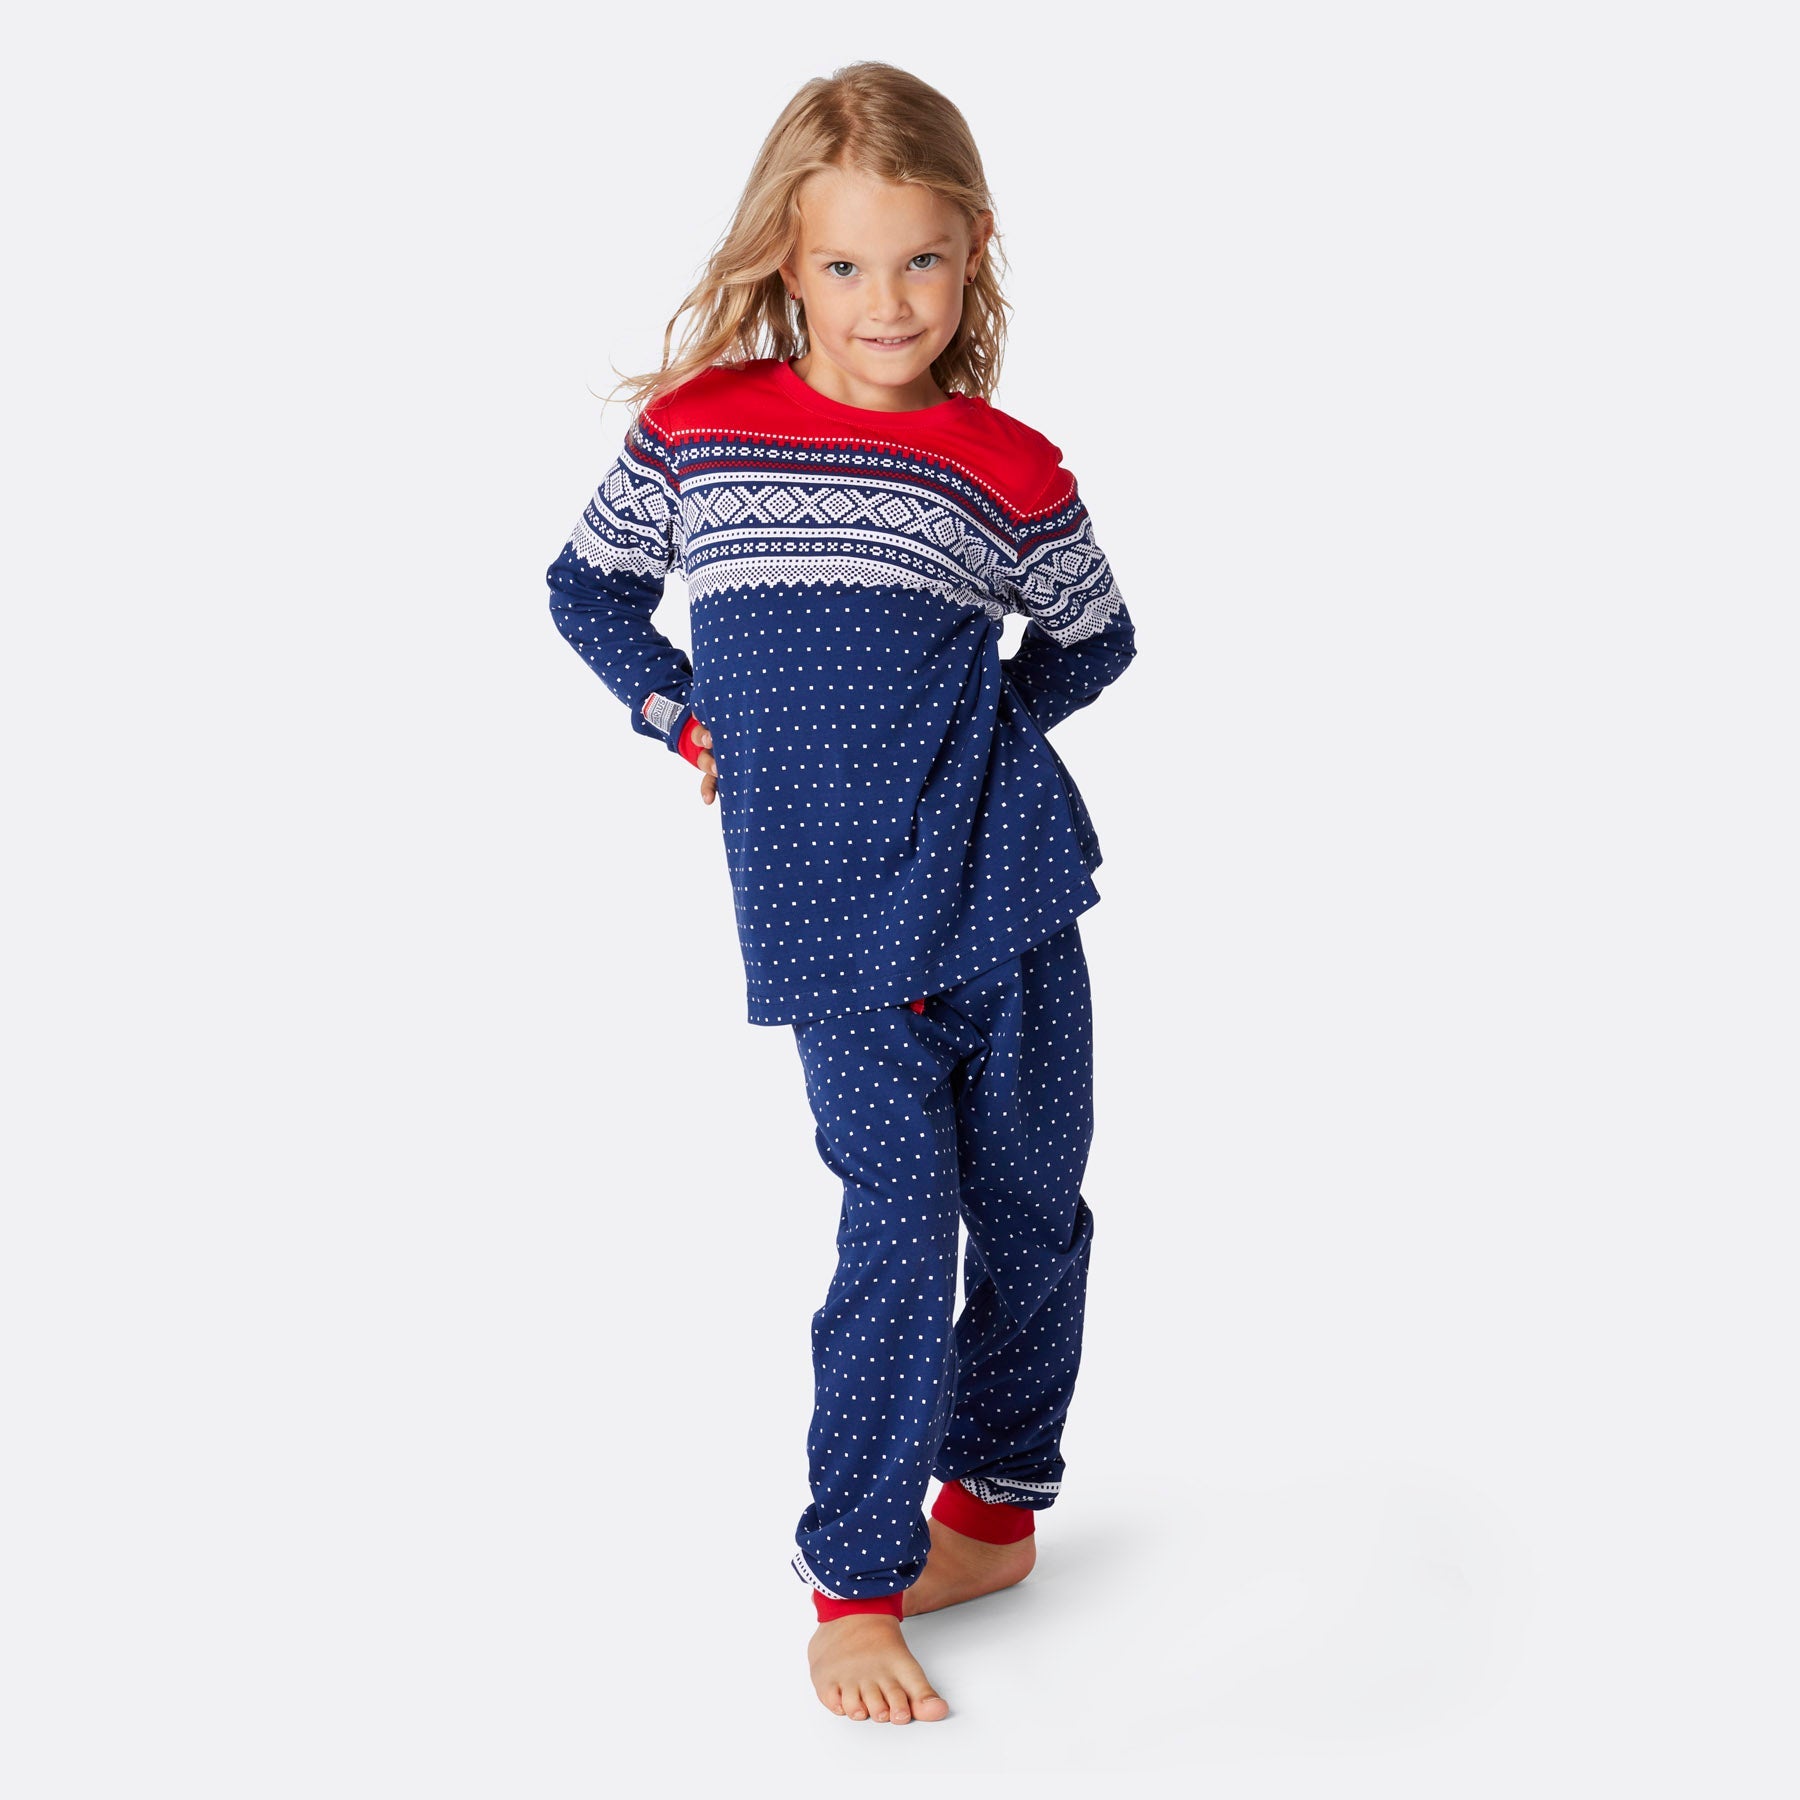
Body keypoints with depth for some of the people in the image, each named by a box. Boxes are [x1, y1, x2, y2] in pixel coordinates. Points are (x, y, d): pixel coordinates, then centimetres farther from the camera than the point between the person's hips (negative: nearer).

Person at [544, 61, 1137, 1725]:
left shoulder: (1010, 467, 0)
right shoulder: (694, 428, 0)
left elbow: (1095, 640, 16)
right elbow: (588, 588, 16)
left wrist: (975, 735, 4)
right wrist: (693, 719, 5)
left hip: (1005, 887, 2)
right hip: (831, 914, -1)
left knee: (1031, 1204, 10)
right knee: (898, 1225, -6)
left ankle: (997, 1498, 32)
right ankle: (854, 1582, 7)